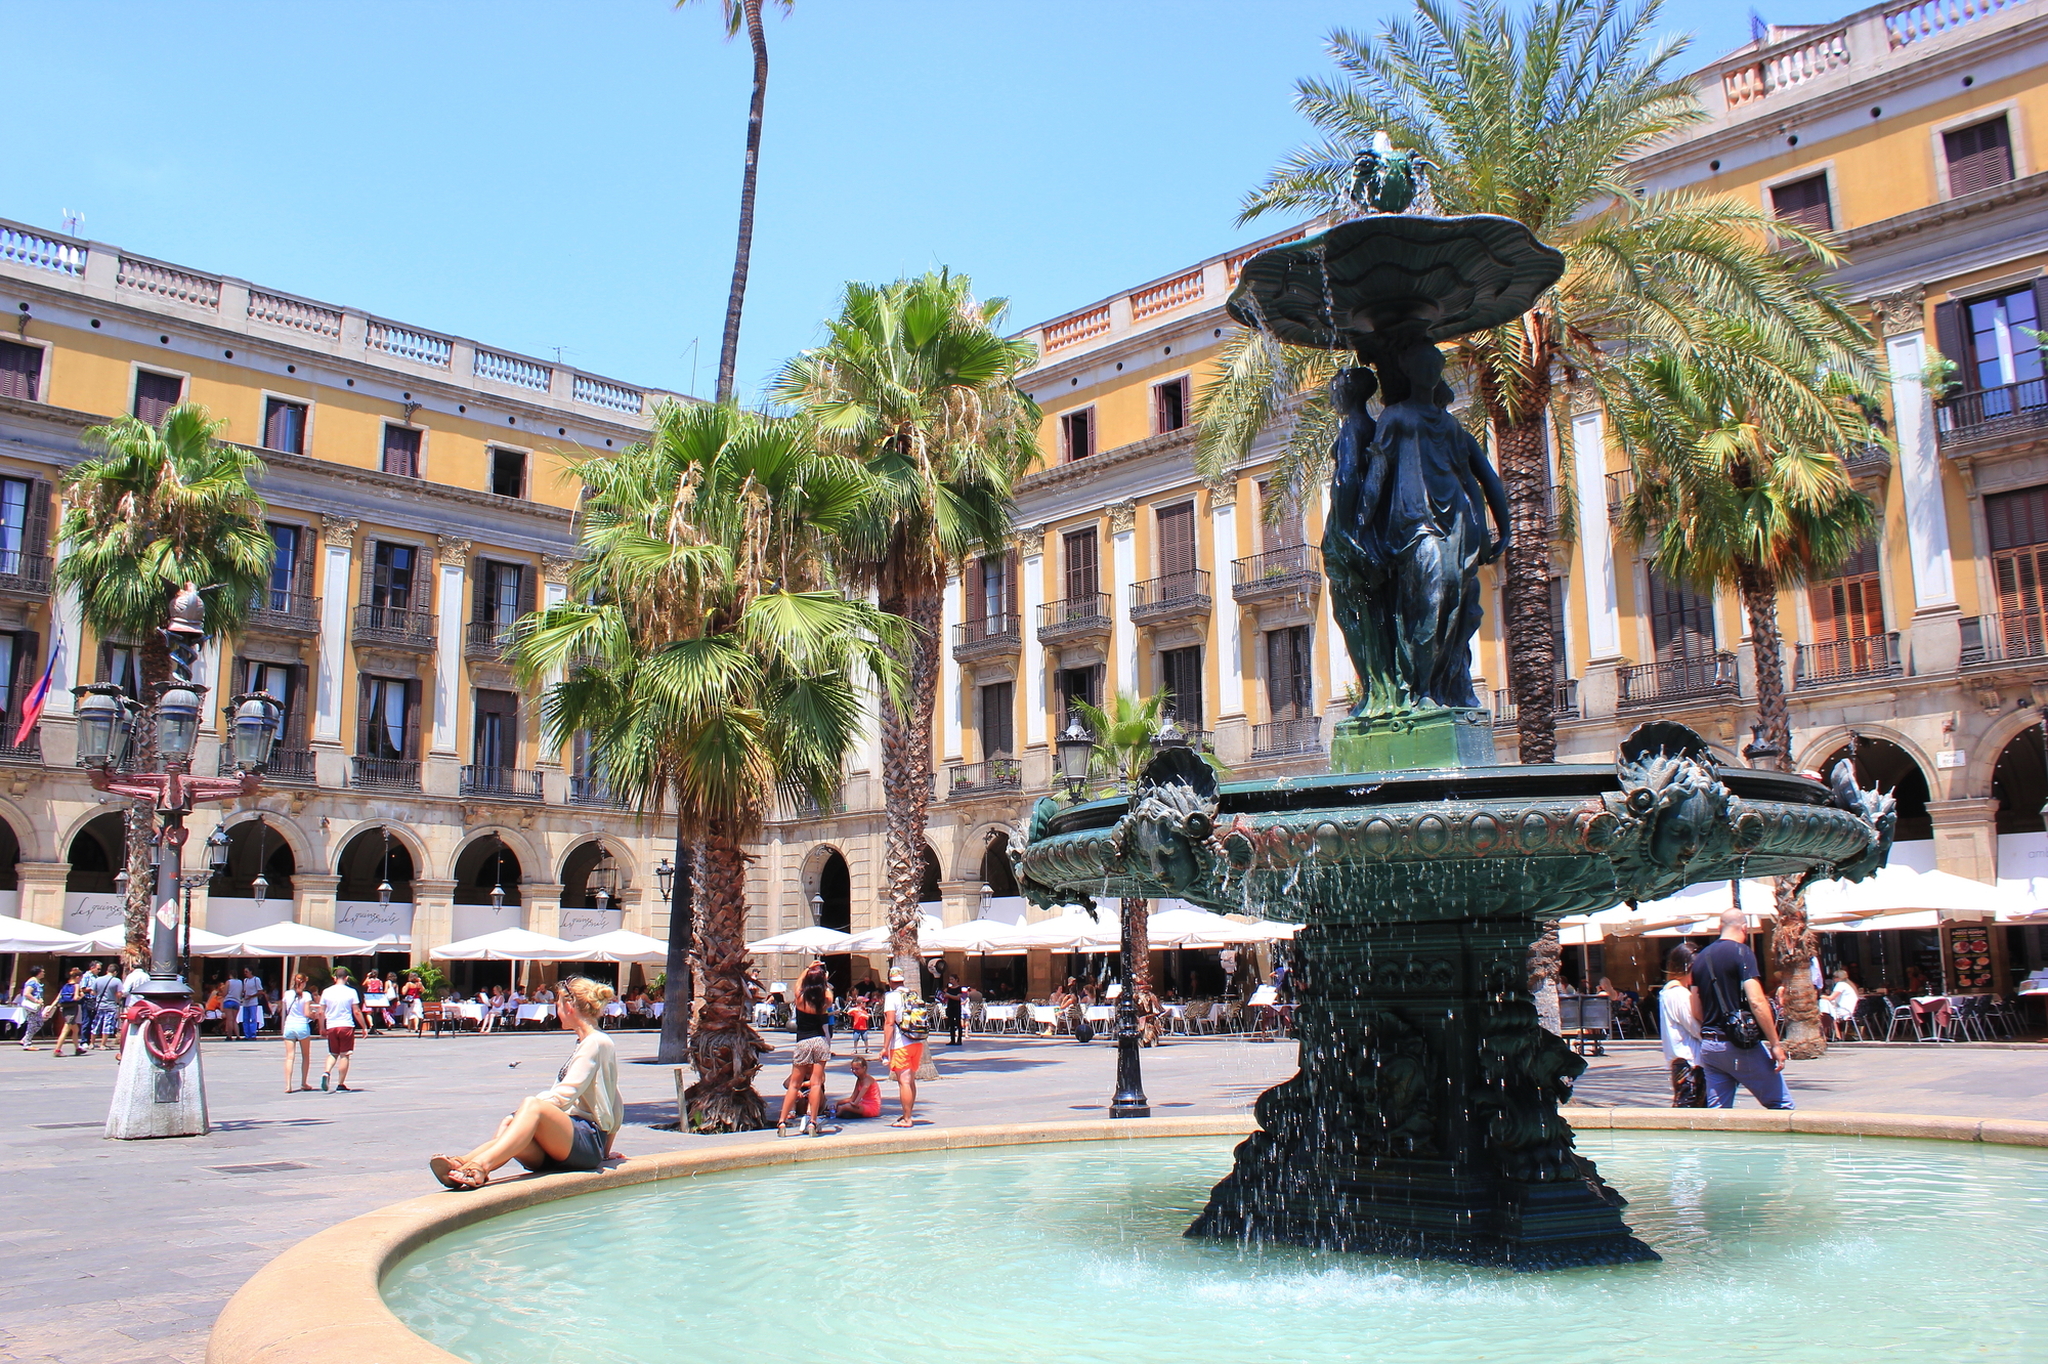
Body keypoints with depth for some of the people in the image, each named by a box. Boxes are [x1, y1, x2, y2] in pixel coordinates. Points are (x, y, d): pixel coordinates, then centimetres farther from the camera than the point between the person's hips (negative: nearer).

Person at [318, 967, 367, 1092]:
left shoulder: (326, 992, 3)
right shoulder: (351, 992, -4)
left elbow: (321, 1012, 5)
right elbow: (357, 1012, -5)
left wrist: (322, 1027, 18)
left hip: (331, 1027, 3)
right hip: (346, 1026, -3)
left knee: (333, 1054, 16)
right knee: (344, 1055, 4)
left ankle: (326, 1072, -12)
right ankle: (340, 1085, 6)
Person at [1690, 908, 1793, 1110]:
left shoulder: (1701, 958, 12)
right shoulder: (1741, 952, -8)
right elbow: (1756, 1002, -18)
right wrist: (1775, 1043, -13)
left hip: (1708, 1047, 7)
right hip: (1741, 1045, -6)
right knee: (1781, 1105, 5)